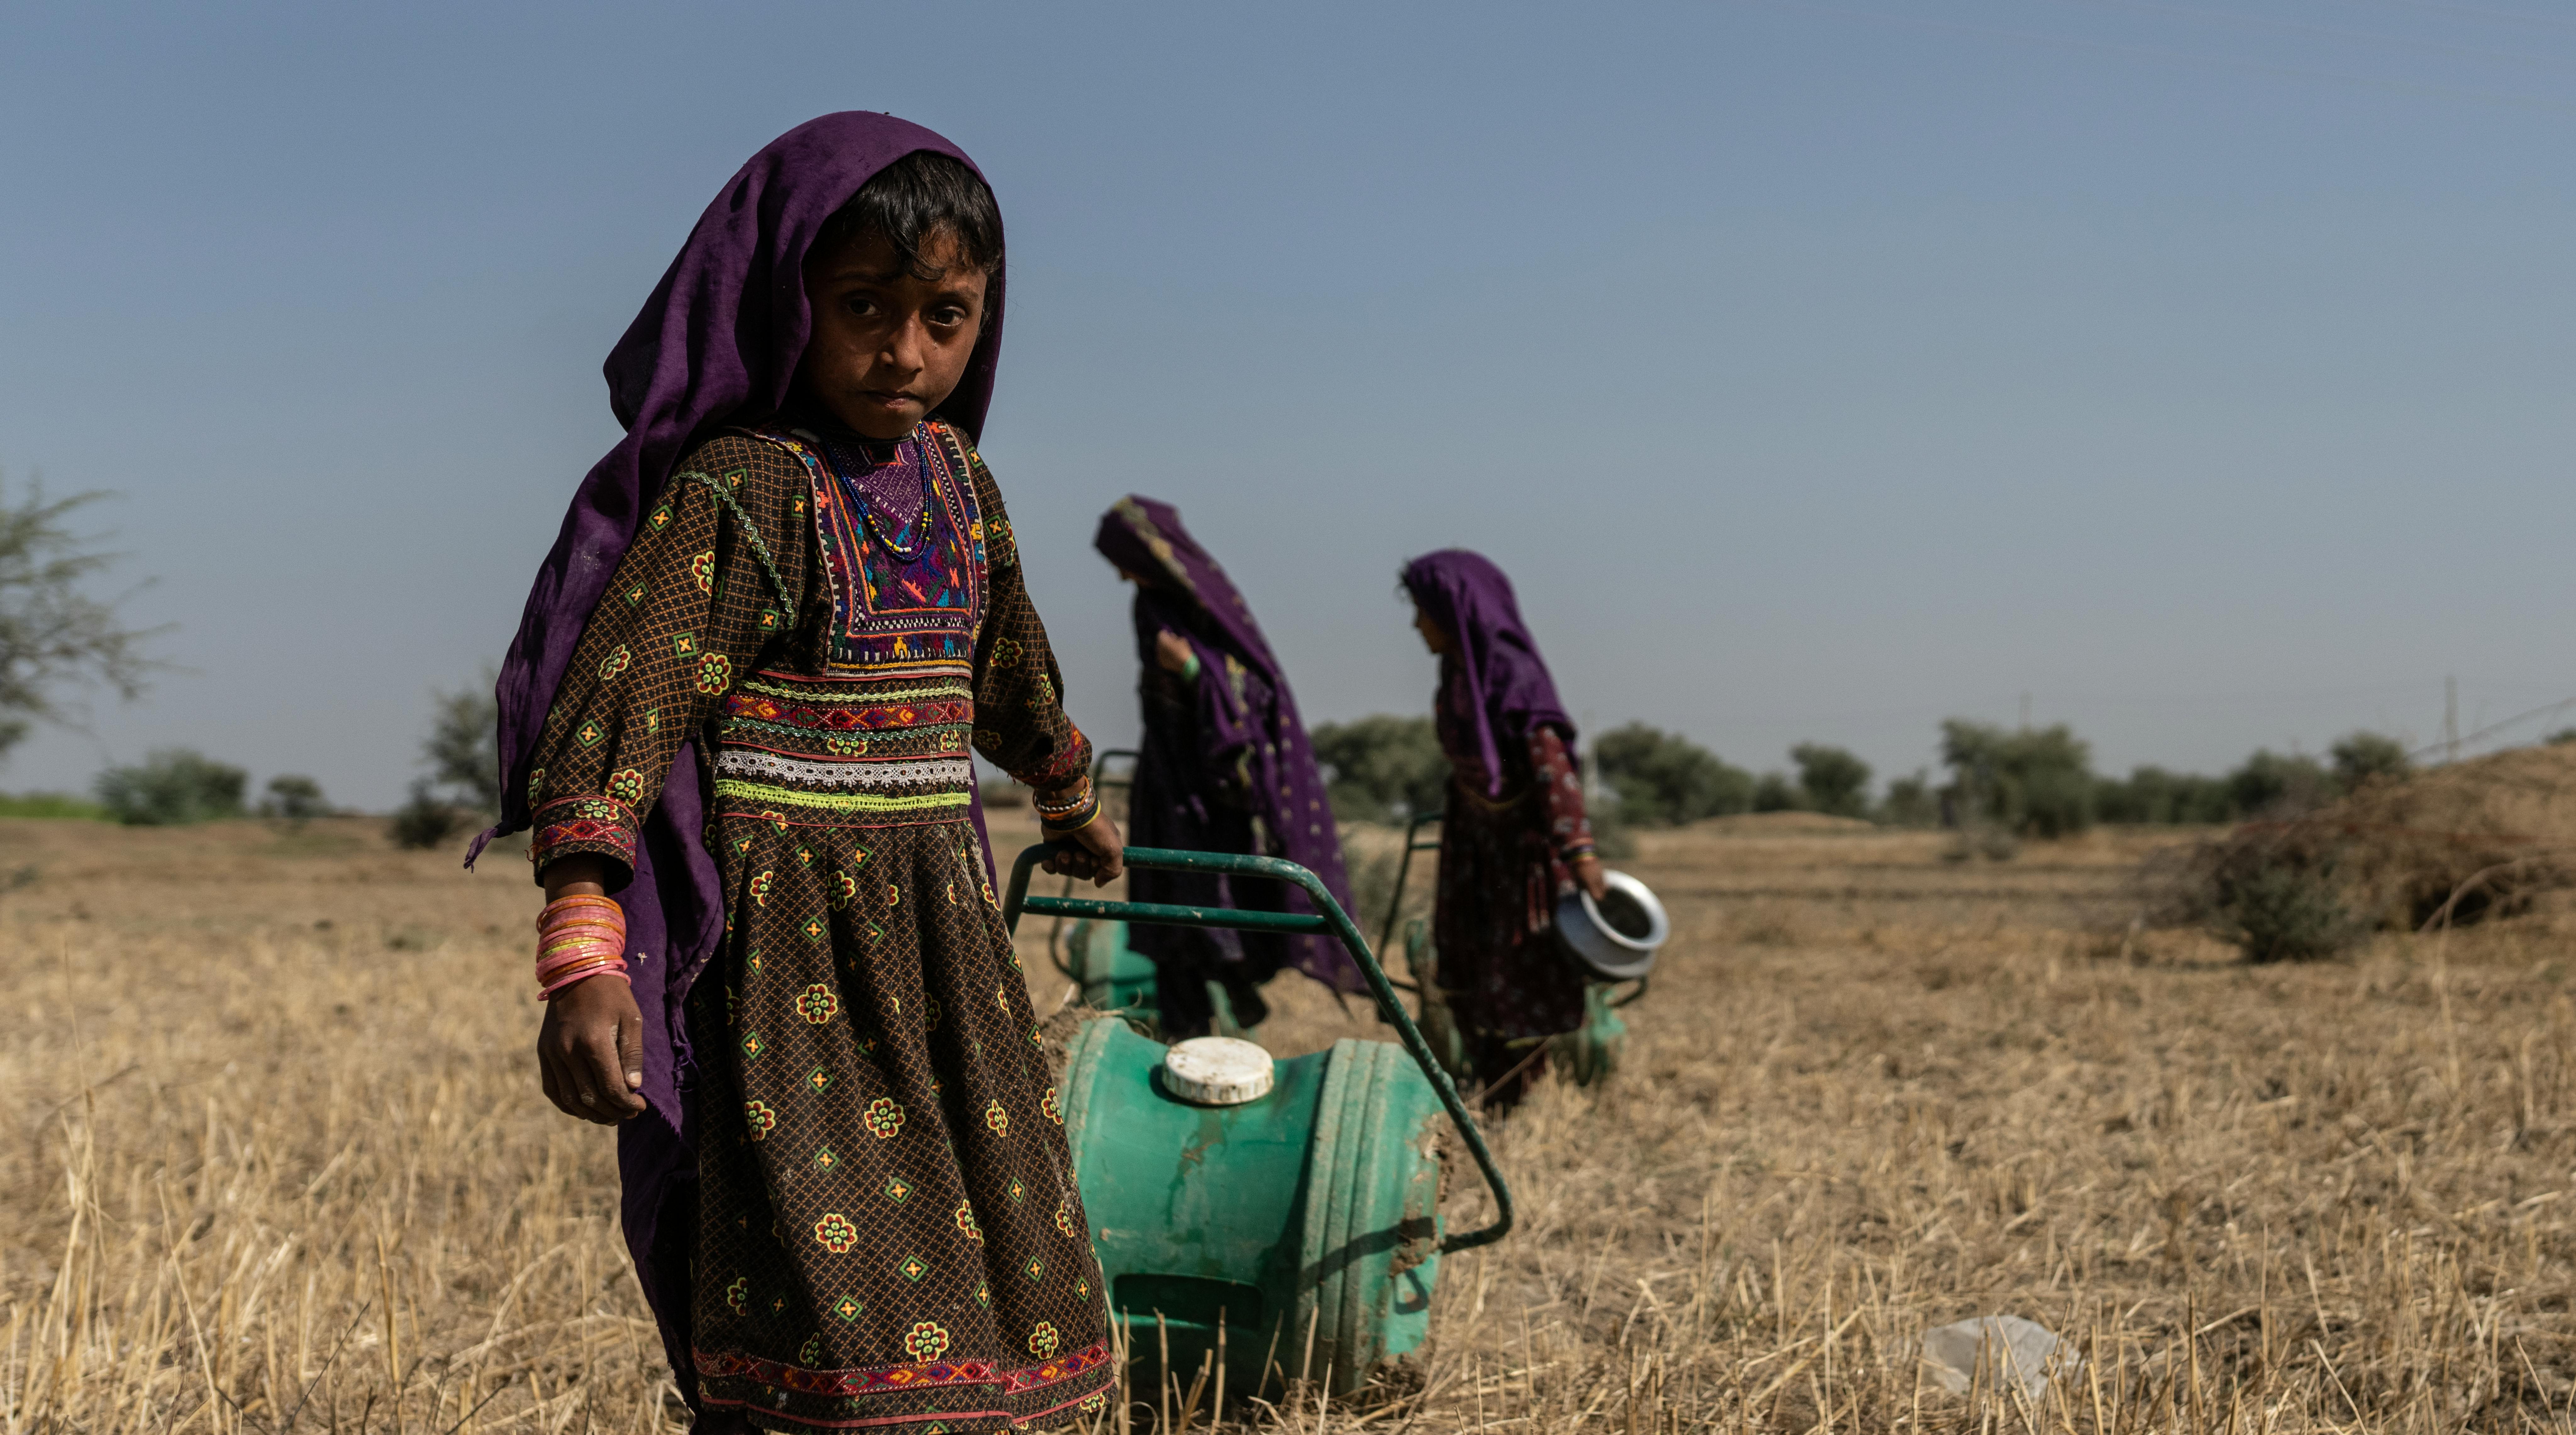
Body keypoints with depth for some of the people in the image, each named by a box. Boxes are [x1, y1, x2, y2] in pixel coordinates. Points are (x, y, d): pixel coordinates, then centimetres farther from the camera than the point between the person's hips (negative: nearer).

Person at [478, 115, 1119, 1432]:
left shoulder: (953, 476, 10)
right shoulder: (738, 490, -14)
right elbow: (618, 707, -22)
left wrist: (1072, 802, 45)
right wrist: (582, 957, -34)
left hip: (939, 930, 8)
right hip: (787, 940, -8)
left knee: (983, 1274, 12)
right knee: (829, 1311, -14)